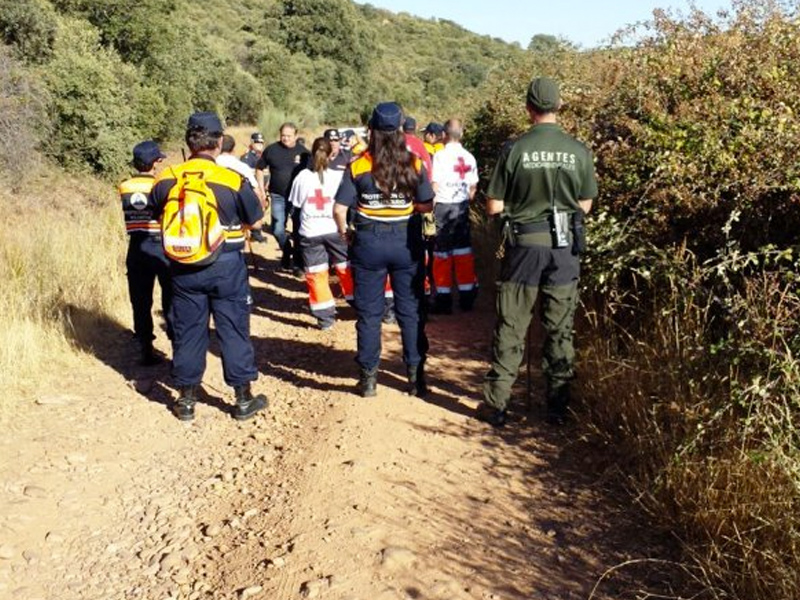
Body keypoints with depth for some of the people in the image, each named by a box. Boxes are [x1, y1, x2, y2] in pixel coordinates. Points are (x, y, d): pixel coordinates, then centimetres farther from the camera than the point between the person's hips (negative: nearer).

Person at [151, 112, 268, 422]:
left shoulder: (165, 180, -5)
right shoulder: (234, 180, -13)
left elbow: (159, 215, 11)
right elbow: (256, 221, -2)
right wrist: (258, 189, 14)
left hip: (183, 267, 3)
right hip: (226, 265, -2)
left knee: (188, 332, 13)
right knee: (234, 331, 9)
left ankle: (186, 400, 23)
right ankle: (243, 399, 18)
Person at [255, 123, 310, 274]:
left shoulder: (303, 151, -2)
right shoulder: (271, 149, -2)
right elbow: (260, 169, 9)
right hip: (278, 196, 1)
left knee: (298, 231, 4)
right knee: (278, 230, -2)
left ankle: (298, 263, 15)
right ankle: (286, 251, 27)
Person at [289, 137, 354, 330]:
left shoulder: (302, 177, -2)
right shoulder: (338, 176, -6)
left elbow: (296, 203, 5)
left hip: (310, 232, 0)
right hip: (335, 229, 0)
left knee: (315, 275, 6)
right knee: (347, 269, 15)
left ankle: (325, 317, 6)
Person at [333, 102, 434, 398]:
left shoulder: (357, 167, -7)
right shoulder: (414, 165, -5)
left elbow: (339, 210, -10)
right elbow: (426, 205, -2)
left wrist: (343, 232, 8)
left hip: (368, 243, -1)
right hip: (406, 242, 1)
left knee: (369, 312, 10)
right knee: (411, 310, 10)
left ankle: (369, 377, 16)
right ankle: (416, 376, 16)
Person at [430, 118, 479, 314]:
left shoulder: (440, 155, -9)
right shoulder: (469, 157, 4)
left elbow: (435, 186, -11)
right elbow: (473, 187, 7)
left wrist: (431, 207, -2)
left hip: (444, 206, -4)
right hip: (462, 206, 4)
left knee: (442, 253, 1)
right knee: (463, 250, 11)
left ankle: (444, 300, 4)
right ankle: (467, 297, 15)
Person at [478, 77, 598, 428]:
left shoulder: (515, 150, -10)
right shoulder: (578, 151, -4)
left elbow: (494, 207, -6)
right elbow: (585, 205, 5)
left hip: (525, 244, -2)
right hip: (565, 246, 2)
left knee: (511, 328, 8)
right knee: (560, 330, 12)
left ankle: (496, 405, 13)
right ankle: (558, 407, 19)